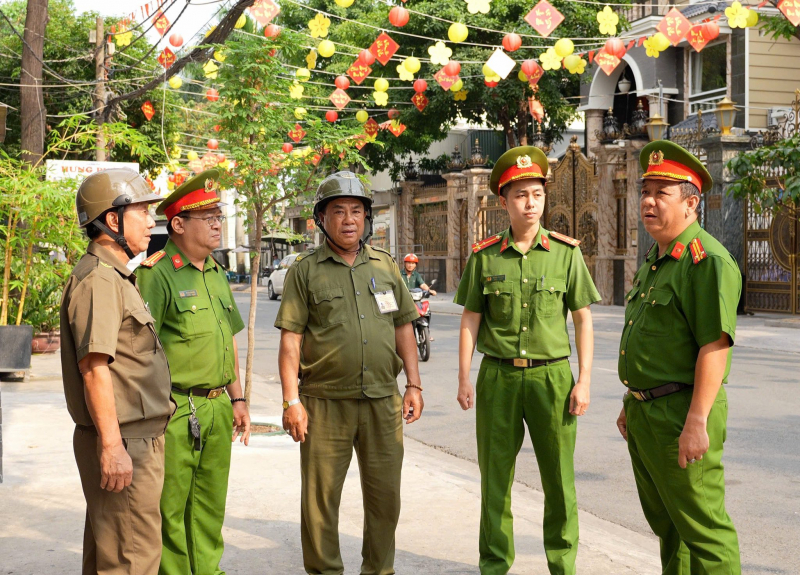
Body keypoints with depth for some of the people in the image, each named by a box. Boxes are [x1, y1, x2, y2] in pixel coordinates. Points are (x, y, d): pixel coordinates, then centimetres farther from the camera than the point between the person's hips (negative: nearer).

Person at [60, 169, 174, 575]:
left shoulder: (118, 278, 17)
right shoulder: (98, 281, -16)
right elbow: (94, 366, -23)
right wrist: (112, 446, -25)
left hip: (137, 439, 11)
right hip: (122, 443, -11)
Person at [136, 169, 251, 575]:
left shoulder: (217, 274, 15)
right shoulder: (156, 274, -12)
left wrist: (236, 397, 19)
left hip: (217, 409, 8)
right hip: (175, 412, -8)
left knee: (210, 506, 15)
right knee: (169, 509, 0)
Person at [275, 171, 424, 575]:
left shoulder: (385, 265, 12)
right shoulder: (305, 270, 2)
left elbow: (403, 327, 15)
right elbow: (290, 339, -2)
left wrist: (413, 384, 8)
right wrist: (291, 401, -9)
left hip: (383, 401, 3)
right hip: (326, 404, -3)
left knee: (385, 494, 8)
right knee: (320, 497, 2)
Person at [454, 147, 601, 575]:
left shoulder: (566, 252, 1)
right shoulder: (484, 256, 3)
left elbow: (583, 319, 3)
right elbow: (470, 320, 6)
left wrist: (584, 380, -3)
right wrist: (464, 379, 0)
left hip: (551, 375, -1)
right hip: (498, 376, 1)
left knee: (558, 477, 3)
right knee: (495, 475, 7)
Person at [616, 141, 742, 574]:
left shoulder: (708, 260, -16)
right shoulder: (656, 259, 16)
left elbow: (715, 346, -23)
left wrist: (697, 422, -27)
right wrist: (631, 403, 21)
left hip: (681, 416, -10)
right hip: (645, 413, 10)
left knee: (702, 530, -4)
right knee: (665, 522, 18)